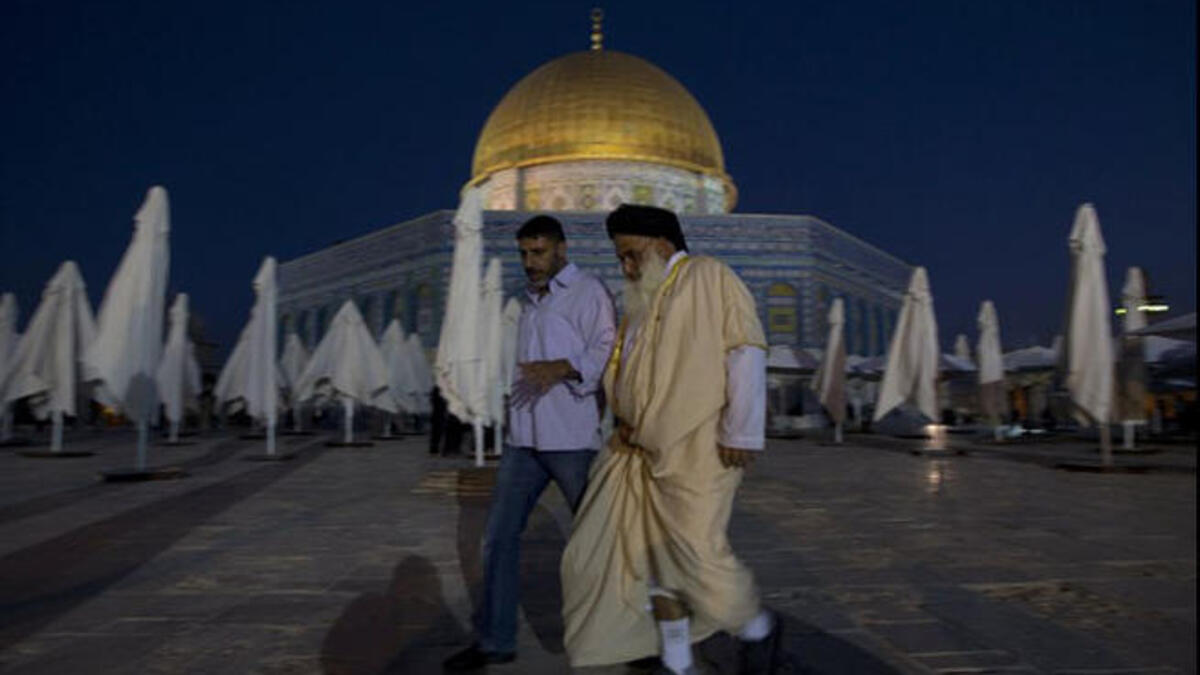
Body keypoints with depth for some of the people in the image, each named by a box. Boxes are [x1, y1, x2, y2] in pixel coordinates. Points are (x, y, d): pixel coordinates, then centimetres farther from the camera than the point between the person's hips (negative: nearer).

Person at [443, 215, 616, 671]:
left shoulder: (588, 292, -5)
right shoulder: (530, 300, 20)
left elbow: (605, 351, -18)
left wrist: (562, 369, -32)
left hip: (572, 439, -7)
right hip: (525, 439, 7)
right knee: (499, 536, 6)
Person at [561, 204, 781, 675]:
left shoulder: (708, 277, -3)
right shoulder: (642, 302, 18)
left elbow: (745, 350, -12)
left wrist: (741, 432, -16)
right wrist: (624, 422, 9)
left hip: (696, 448, -7)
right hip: (644, 451, 8)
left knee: (697, 553, -8)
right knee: (654, 556, 7)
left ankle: (756, 630, 21)